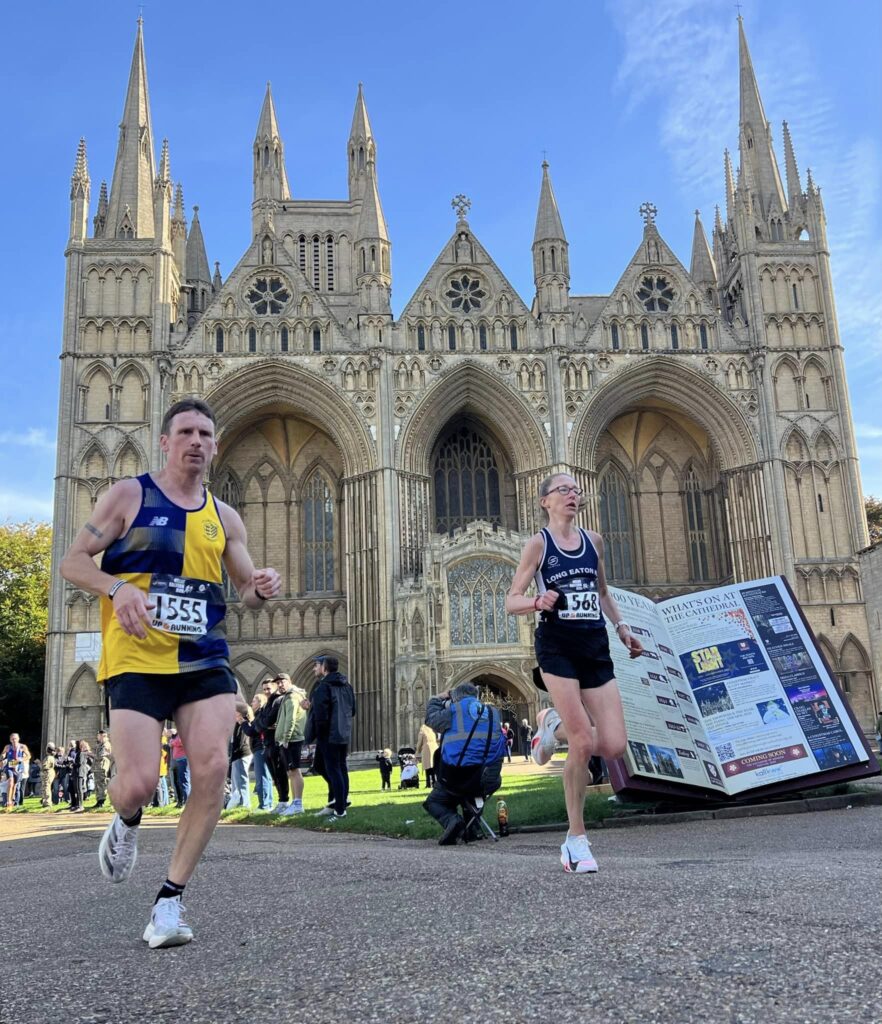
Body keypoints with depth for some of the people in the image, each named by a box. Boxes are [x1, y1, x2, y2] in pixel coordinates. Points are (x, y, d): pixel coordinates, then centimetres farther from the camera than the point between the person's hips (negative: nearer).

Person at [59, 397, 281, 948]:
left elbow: (246, 588, 18)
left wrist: (260, 589, -7)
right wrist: (117, 588, -19)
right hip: (137, 660, -3)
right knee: (139, 783, -12)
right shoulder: (130, 494, 2)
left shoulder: (223, 516, 13)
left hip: (205, 660, 3)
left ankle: (171, 898, 3)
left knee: (213, 769, -13)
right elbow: (73, 562, 1)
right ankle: (126, 823, 29)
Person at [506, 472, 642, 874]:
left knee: (614, 745, -5)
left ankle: (555, 724, 26)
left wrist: (621, 626, 15)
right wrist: (538, 602, -23)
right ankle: (577, 839, 5)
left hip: (595, 647, 5)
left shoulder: (593, 539, 13)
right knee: (584, 743, -11)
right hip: (557, 647, -5)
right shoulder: (538, 543, -1)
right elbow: (511, 602, -3)